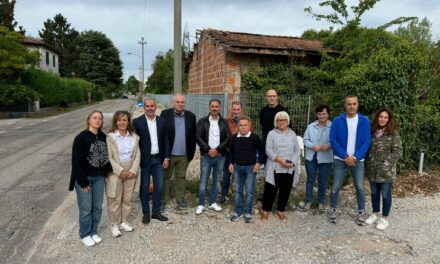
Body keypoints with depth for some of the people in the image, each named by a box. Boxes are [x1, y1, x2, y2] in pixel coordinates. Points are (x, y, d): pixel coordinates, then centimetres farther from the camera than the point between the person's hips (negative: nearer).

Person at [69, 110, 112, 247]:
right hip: (84, 178, -5)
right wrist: (83, 181, -15)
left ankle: (94, 231, 30)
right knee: (86, 208, 5)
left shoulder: (104, 137, 2)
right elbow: (76, 161, -14)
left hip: (99, 177, 5)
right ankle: (85, 234, 24)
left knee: (97, 206, 12)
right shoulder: (81, 137, -13)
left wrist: (106, 173, 0)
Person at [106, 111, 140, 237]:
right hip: (115, 173, -3)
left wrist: (133, 170, -9)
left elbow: (137, 155, 2)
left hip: (131, 173, 4)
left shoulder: (134, 136, 2)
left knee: (127, 199, 15)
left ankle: (124, 221, 31)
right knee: (115, 200, 7)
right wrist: (121, 171, -16)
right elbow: (109, 157, -12)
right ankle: (115, 224, 24)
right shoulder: (110, 137, -9)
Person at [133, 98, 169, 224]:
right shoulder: (137, 122, -7)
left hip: (158, 159, 3)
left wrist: (166, 157, 3)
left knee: (159, 186, 7)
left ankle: (156, 212, 23)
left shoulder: (161, 121, 4)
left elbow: (165, 140, 8)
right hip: (144, 160, -3)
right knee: (144, 188, 8)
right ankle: (146, 213, 23)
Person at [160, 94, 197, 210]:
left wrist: (191, 152, 1)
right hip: (168, 153, -2)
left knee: (181, 177, 15)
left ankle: (180, 198, 29)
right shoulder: (165, 114, -6)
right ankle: (163, 200, 24)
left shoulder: (191, 116, 0)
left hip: (184, 155, 2)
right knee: (165, 177, 11)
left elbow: (193, 135, 3)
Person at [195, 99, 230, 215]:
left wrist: (217, 149, -12)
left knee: (216, 181, 11)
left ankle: (212, 203, 23)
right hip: (206, 155, -2)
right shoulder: (202, 121, 1)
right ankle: (201, 204, 12)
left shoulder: (224, 122, 5)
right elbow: (198, 138, -5)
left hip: (220, 156, 2)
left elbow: (227, 139, -1)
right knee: (203, 181, 1)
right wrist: (208, 149, -15)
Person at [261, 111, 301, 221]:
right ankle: (265, 210, 16)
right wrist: (280, 160, -18)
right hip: (275, 167, -3)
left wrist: (293, 162, -10)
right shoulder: (271, 134, 0)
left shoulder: (292, 134, 9)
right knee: (271, 189, -1)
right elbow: (268, 150, -9)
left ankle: (281, 210, 26)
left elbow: (297, 150, 6)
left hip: (289, 169, 3)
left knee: (286, 190, 10)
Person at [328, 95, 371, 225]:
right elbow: (333, 140, -7)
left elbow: (367, 142, -4)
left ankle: (361, 212, 27)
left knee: (360, 187, 8)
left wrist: (355, 157, -15)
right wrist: (345, 156, -14)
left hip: (358, 160, 1)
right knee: (336, 187, 4)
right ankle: (333, 209, 24)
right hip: (340, 160, -1)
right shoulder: (337, 121, -5)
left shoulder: (365, 121, -2)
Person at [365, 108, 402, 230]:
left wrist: (386, 162, -17)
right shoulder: (372, 132, 7)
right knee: (374, 193, 16)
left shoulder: (393, 134, -6)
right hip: (372, 170, 4)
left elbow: (398, 151, -10)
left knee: (386, 194, 6)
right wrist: (367, 164, 8)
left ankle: (384, 218, 20)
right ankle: (375, 214, 32)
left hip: (386, 171, -4)